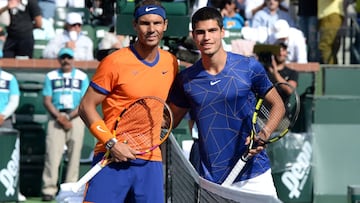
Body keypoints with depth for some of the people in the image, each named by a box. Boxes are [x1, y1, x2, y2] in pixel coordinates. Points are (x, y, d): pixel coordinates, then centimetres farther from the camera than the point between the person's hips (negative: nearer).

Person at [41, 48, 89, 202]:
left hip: (76, 117, 0)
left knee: (74, 153, -4)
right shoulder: (51, 76, 12)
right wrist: (59, 116, -10)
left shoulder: (82, 77, 9)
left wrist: (69, 116, -11)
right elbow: (47, 101, 6)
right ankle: (49, 189, -13)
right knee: (53, 152, -11)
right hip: (56, 116, 0)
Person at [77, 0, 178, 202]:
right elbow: (86, 107, -5)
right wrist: (111, 143, -15)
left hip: (151, 161, 5)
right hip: (112, 158, -5)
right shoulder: (115, 62, -7)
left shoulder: (171, 63, 9)